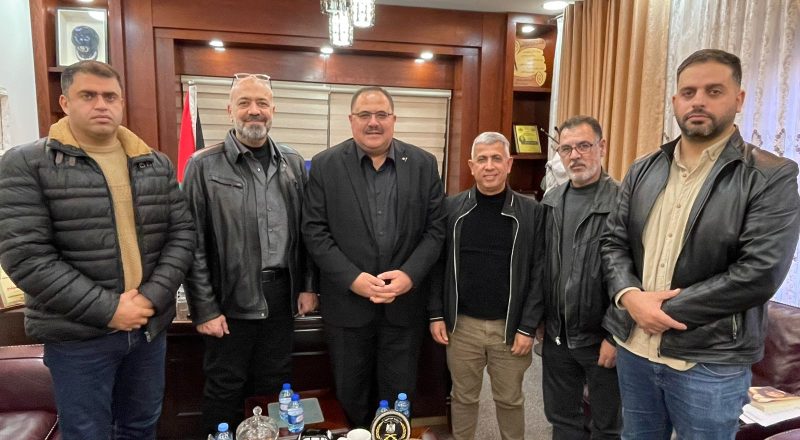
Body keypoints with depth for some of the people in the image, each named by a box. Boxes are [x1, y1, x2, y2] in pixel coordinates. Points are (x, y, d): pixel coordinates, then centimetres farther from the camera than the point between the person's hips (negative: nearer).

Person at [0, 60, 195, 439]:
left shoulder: (157, 165, 5)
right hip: (78, 335, -3)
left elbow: (182, 233, 2)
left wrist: (152, 297, -12)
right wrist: (107, 310, -18)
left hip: (151, 325, 4)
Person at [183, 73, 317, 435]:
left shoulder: (293, 163, 6)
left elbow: (304, 230, 9)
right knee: (226, 390, 13)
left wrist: (308, 286, 5)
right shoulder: (204, 166, -7)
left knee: (275, 385, 17)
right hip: (231, 298, -3)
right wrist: (204, 308, -10)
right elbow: (193, 243, -8)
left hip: (281, 294, 4)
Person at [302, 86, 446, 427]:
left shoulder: (423, 164, 1)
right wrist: (352, 278, -15)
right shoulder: (325, 165, -2)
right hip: (347, 302, 0)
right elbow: (315, 231, -5)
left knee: (399, 396, 14)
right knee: (351, 393, 16)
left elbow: (435, 228, 0)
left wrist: (410, 275, -13)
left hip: (405, 303, 1)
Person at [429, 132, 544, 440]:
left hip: (510, 326, -1)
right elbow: (437, 264, 3)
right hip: (462, 324, 1)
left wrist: (528, 327, -8)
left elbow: (538, 272, -5)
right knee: (463, 397, 16)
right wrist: (436, 314, -1)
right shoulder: (452, 208, -1)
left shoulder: (530, 212, -4)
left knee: (510, 399, 16)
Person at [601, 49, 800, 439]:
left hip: (710, 362, -4)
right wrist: (630, 296, -14)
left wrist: (667, 309, -18)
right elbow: (614, 241, 5)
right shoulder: (643, 171, 6)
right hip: (633, 348, 4)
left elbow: (760, 272, -18)